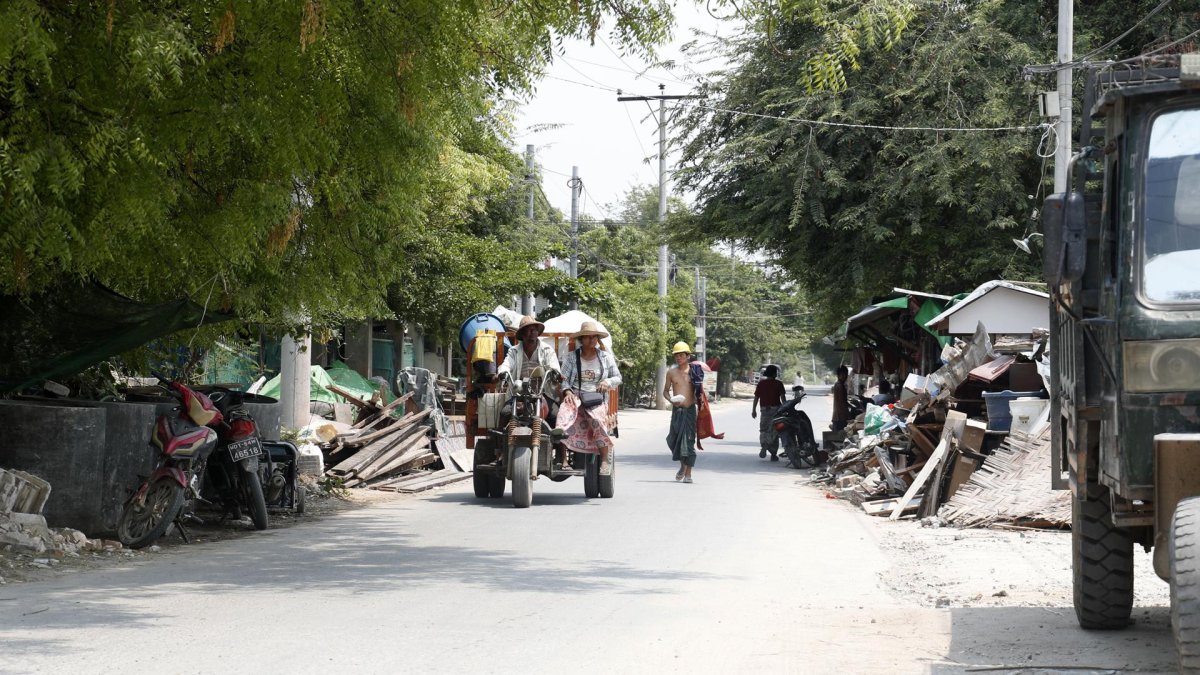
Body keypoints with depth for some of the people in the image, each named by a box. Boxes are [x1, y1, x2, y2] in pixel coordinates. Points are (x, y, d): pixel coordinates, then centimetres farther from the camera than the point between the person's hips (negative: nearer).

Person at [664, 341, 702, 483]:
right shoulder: (671, 372, 6)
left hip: (690, 409, -2)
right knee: (673, 439, 3)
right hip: (677, 409, 2)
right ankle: (682, 465, 28)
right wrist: (671, 400, -7)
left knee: (689, 439, -5)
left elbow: (701, 390, 7)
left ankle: (688, 473, -2)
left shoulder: (694, 371, 1)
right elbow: (665, 391, 12)